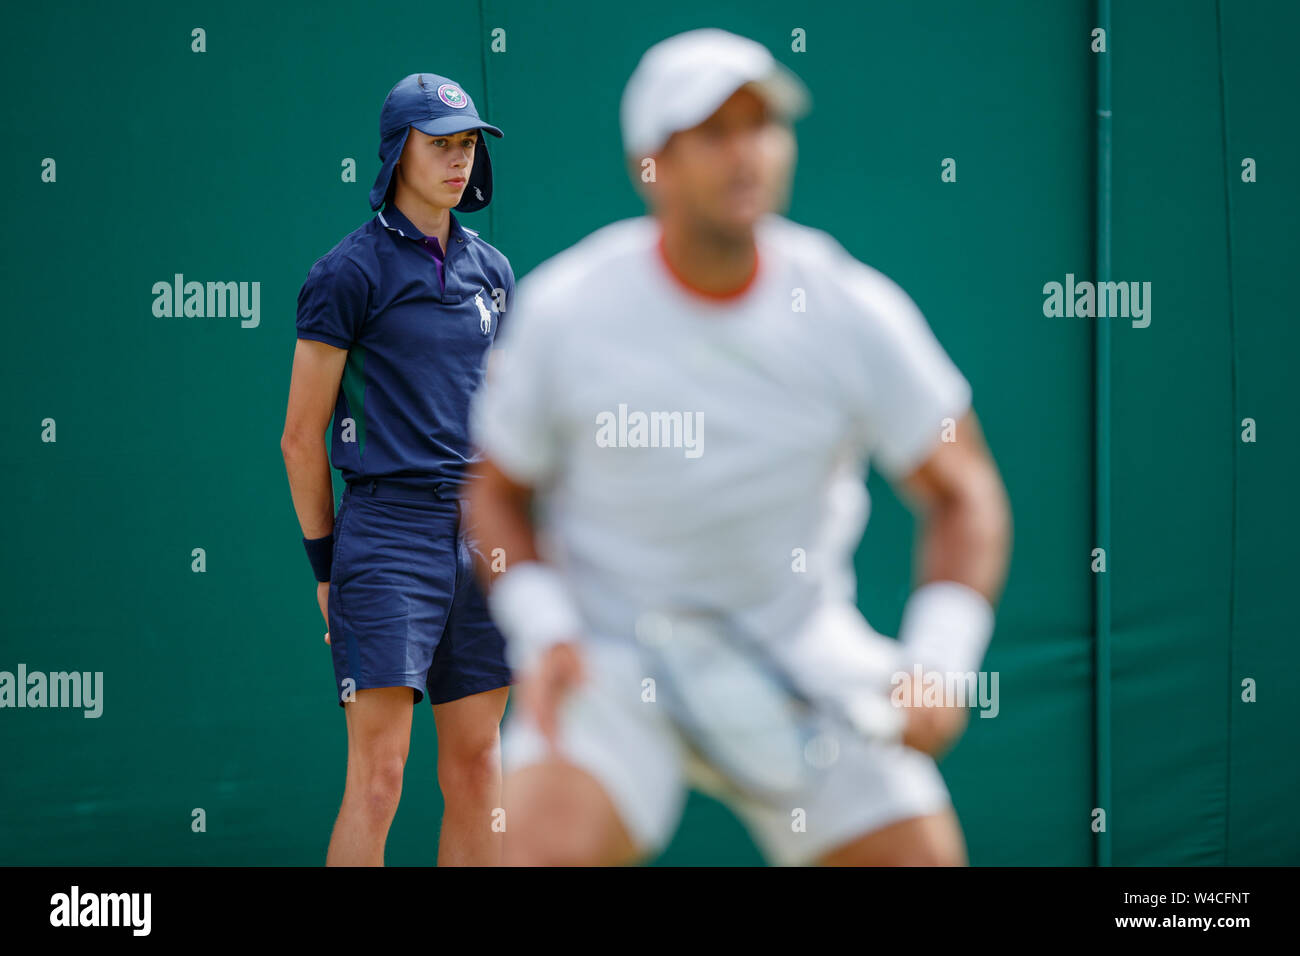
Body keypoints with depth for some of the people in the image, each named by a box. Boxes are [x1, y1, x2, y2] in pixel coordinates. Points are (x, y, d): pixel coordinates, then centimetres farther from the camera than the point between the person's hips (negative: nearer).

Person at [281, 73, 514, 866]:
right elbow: (302, 437, -2)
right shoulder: (349, 272, -4)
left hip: (483, 533, 6)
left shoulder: (492, 271, 14)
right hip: (388, 527, -6)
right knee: (378, 778, -10)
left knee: (477, 769, 6)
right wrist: (326, 565, -1)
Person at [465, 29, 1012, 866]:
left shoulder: (853, 312, -10)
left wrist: (938, 661, -17)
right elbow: (498, 489, 3)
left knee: (923, 852, -9)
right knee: (549, 842, -24)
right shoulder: (565, 309, -11)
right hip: (608, 662, -2)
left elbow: (964, 493, -4)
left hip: (799, 648, 2)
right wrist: (545, 632, -13)